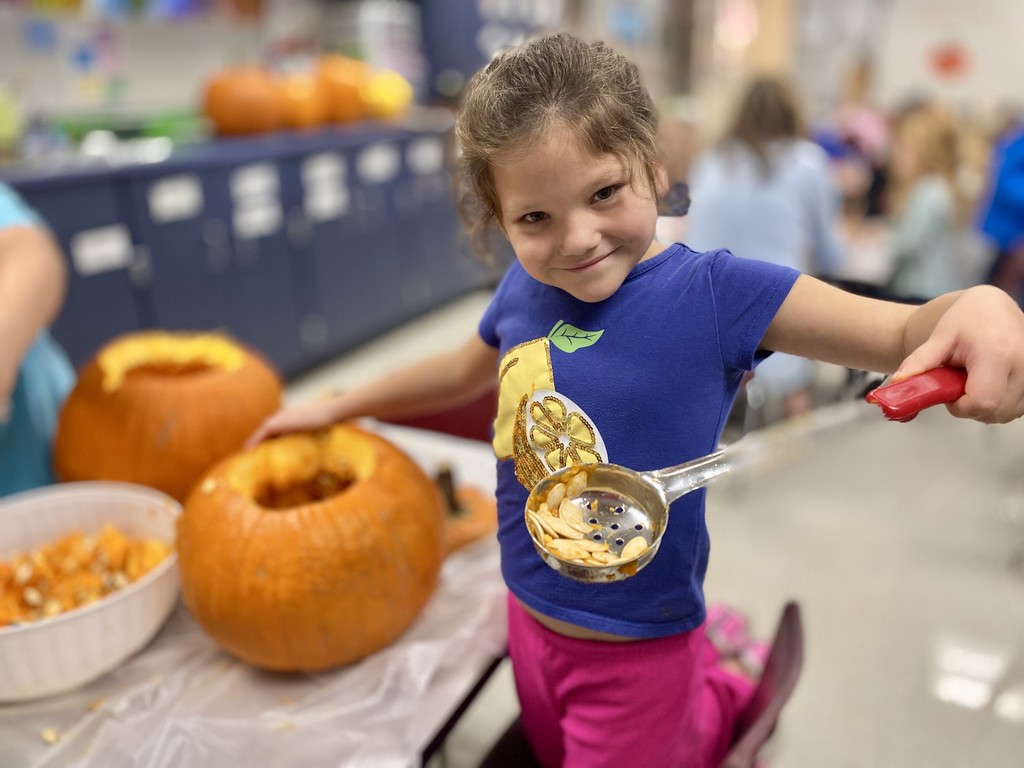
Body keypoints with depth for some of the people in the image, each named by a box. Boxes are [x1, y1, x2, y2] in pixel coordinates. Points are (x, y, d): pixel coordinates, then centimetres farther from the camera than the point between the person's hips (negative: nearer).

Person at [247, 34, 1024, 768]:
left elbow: (903, 333, -24)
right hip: (530, 617, 6)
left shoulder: (713, 294, -22)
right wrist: (335, 406, 20)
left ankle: (725, 704, 40)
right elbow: (466, 370, 12)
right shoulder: (524, 291, -8)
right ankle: (713, 692, 50)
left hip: (634, 652, -6)